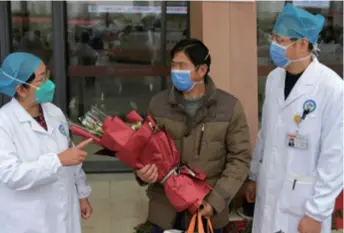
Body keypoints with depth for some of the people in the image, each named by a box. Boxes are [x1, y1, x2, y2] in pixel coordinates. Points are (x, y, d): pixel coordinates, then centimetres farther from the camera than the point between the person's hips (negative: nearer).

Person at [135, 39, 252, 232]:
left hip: (208, 210, -1)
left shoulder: (229, 107, -7)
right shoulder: (158, 104, -3)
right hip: (166, 211, 1)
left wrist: (216, 201, -13)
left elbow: (240, 158, -4)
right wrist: (143, 172, -16)